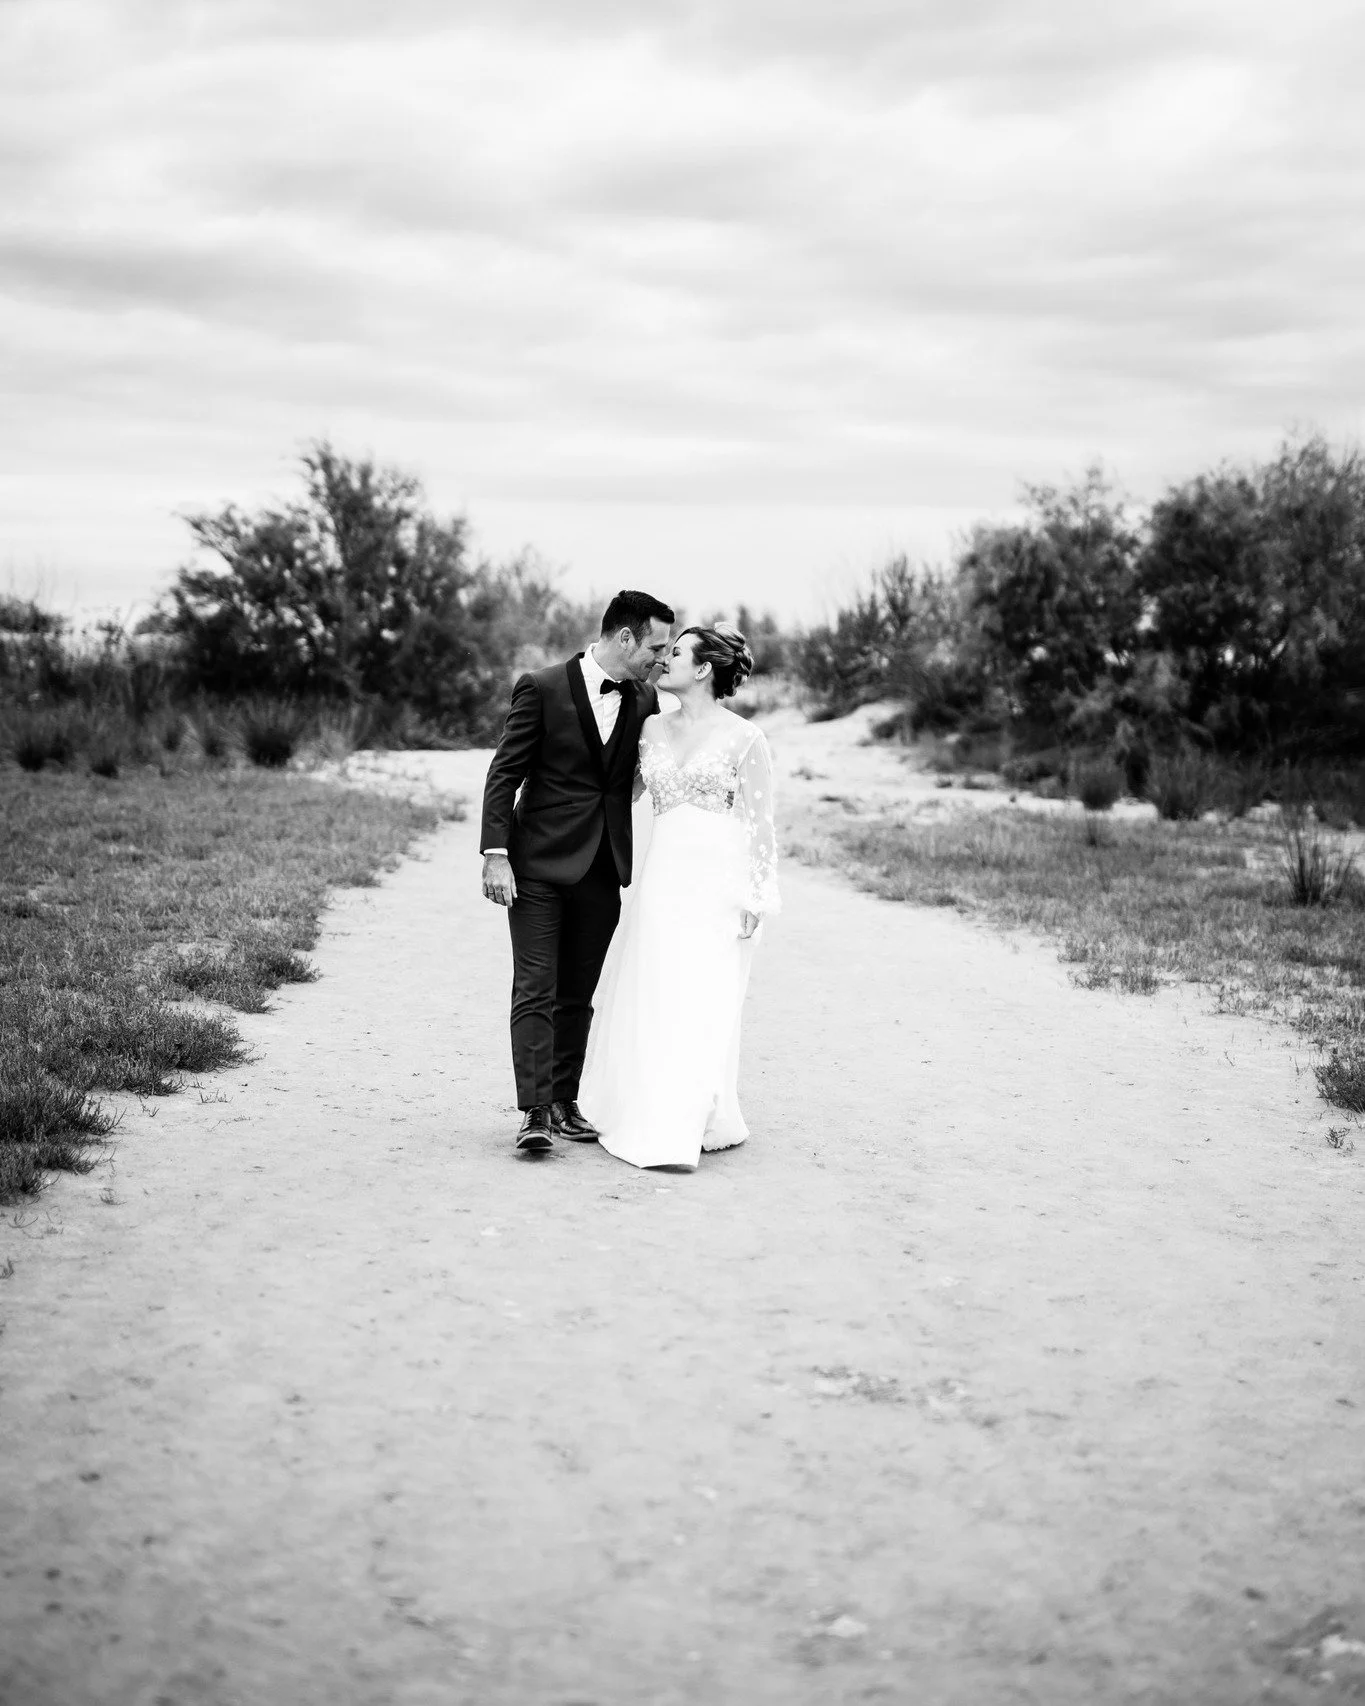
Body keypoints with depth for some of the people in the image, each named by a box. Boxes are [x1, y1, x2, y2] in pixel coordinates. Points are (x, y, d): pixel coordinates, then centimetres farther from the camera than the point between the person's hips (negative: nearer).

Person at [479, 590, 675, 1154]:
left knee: (577, 996, 10)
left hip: (602, 871, 5)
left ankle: (564, 1104, 18)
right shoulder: (542, 688, -6)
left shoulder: (643, 701, 8)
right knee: (536, 993, -8)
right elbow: (504, 774, -7)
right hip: (540, 866, -5)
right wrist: (496, 854, -14)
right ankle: (534, 1113, -11)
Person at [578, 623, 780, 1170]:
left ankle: (679, 1133, -4)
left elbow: (758, 824, -2)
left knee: (700, 1003, -7)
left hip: (719, 883, -5)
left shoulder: (744, 739, -2)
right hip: (664, 877, 5)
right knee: (648, 998, 3)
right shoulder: (652, 729, 13)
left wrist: (755, 898, -6)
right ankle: (645, 1119, 14)